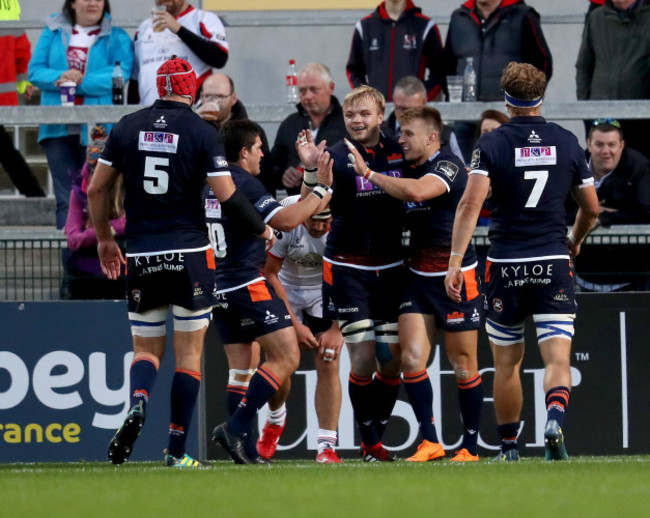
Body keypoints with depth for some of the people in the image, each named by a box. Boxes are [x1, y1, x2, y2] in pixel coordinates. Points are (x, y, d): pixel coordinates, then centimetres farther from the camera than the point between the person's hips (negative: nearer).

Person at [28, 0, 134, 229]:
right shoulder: (53, 32, 13)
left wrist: (81, 81, -17)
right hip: (58, 128, 2)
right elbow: (35, 70, 6)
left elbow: (121, 73, -10)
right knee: (66, 199, 1)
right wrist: (59, 77, -14)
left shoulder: (117, 38, 5)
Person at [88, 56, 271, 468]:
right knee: (189, 353, 5)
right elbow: (227, 194, -8)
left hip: (141, 257, 2)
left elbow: (97, 189, 7)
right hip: (190, 254, -2)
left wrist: (105, 239, 21)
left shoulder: (128, 127, 4)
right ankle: (177, 451, 2)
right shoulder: (202, 132, -6)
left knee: (146, 348, 12)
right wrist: (261, 229, 9)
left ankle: (138, 404, -20)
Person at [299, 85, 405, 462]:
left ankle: (376, 440, 15)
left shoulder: (399, 152, 3)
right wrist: (311, 171, -30)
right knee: (363, 358, -7)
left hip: (392, 268, 4)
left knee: (392, 360, 2)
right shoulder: (336, 156, -8)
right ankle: (370, 444, 5)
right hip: (348, 270, -3)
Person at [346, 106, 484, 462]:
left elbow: (417, 192, -33)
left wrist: (367, 173, -24)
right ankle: (429, 442, -2)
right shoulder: (407, 169, 10)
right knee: (412, 357, -8)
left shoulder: (449, 166, -14)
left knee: (463, 365, 1)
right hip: (418, 276, 7)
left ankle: (470, 446, 12)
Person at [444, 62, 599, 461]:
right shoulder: (566, 142, 4)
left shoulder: (491, 144, -3)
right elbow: (592, 208, 12)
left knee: (506, 362, 15)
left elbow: (471, 204, -15)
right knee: (558, 357, -6)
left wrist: (455, 262, -18)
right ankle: (555, 420, -33)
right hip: (554, 265, 0)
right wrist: (575, 242, 32)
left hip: (506, 267, 0)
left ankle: (509, 447, 22)